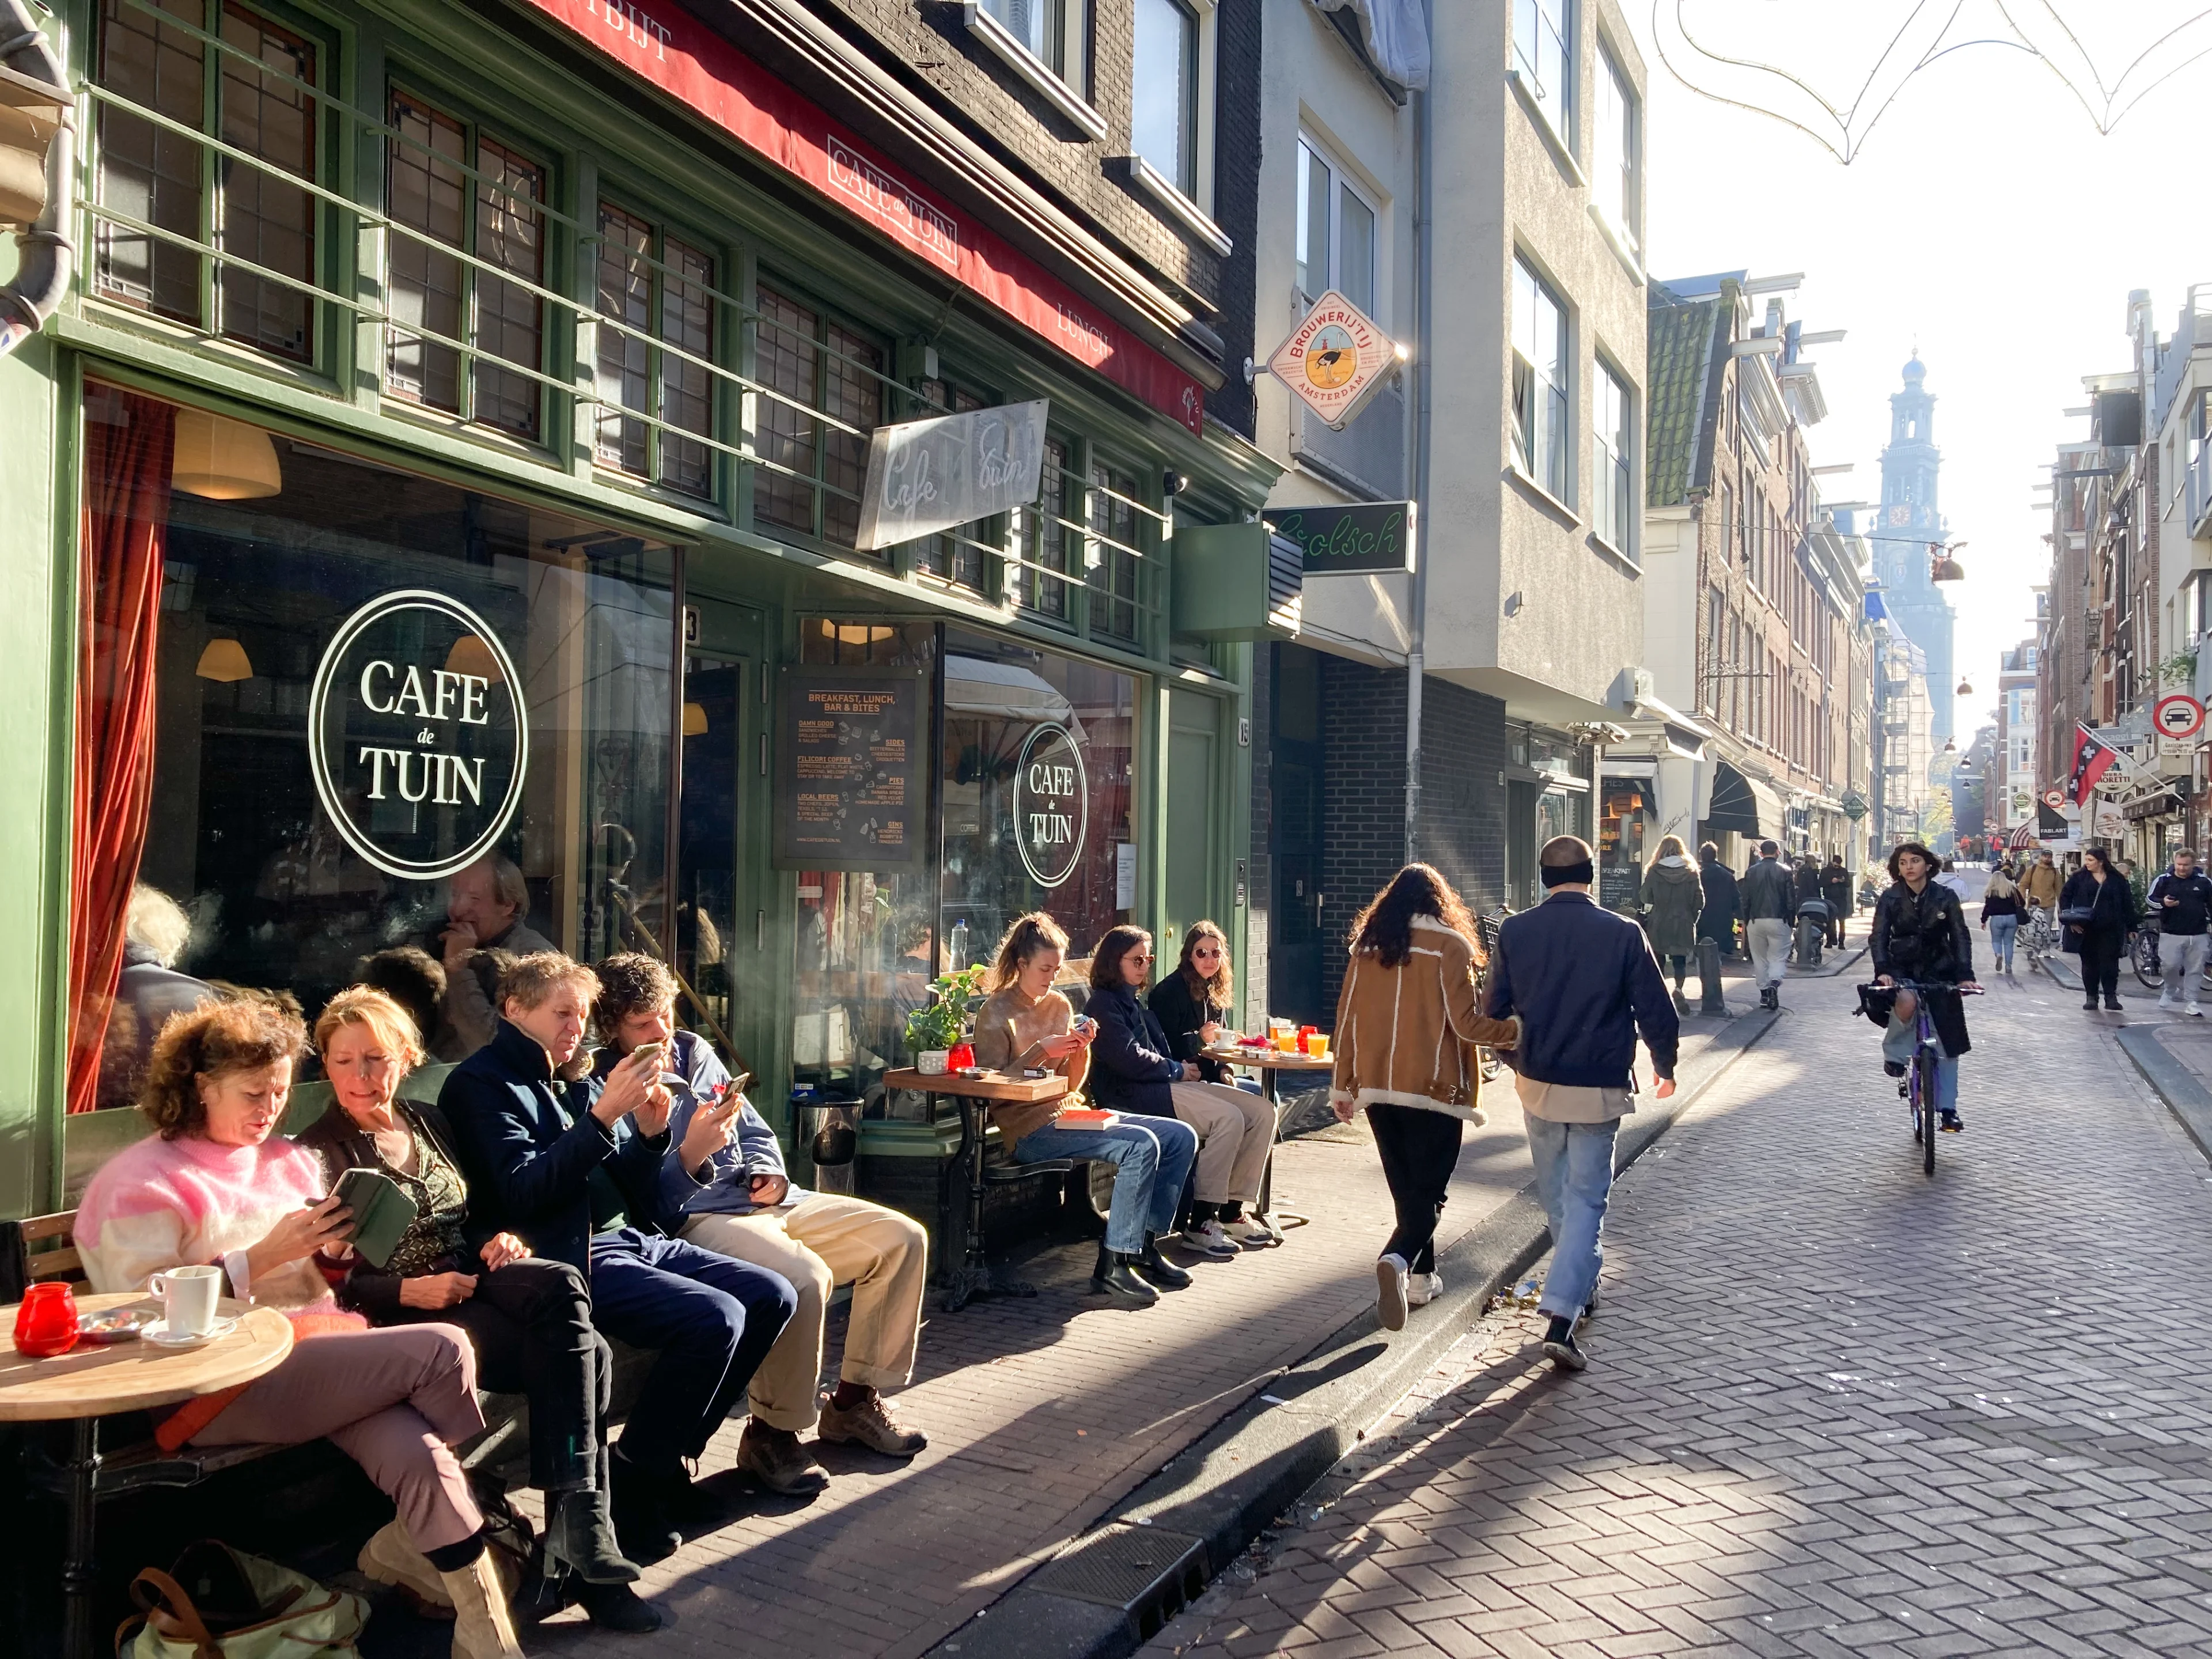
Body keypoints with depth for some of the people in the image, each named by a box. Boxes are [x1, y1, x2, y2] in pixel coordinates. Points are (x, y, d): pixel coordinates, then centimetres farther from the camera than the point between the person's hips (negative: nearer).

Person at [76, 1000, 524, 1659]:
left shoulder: (290, 1162, 19)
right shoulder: (143, 1182, 1)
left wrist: (328, 1254, -1)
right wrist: (261, 1258, -17)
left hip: (314, 1353, 6)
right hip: (222, 1383, -6)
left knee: (418, 1456, -28)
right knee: (443, 1349, -23)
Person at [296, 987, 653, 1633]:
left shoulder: (429, 1123, 18)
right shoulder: (318, 1154, 0)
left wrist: (498, 1241, 2)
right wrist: (407, 1291, -21)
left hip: (472, 1281, 5)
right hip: (404, 1314, -5)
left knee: (560, 1285, -31)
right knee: (585, 1352, -27)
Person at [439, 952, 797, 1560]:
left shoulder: (577, 1078, 19)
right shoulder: (480, 1083, -3)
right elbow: (524, 1194, -17)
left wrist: (649, 1134, 1)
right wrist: (602, 1117, -23)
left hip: (633, 1238, 9)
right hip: (571, 1258, -9)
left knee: (773, 1297, -3)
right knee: (714, 1318, -26)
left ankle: (667, 1458, 4)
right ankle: (630, 1487, -10)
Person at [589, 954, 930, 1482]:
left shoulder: (694, 1051, 16)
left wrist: (769, 1173, 4)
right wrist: (691, 1154, -27)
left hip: (763, 1201, 8)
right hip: (693, 1219, -8)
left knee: (903, 1238, -3)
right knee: (804, 1277, -36)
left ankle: (853, 1400, 7)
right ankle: (771, 1434, -14)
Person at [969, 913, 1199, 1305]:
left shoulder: (1061, 1005, 15)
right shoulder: (996, 1012, -4)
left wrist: (1082, 1048, -4)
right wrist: (1041, 1051, -18)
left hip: (1067, 1113, 8)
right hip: (1030, 1130, -8)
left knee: (1181, 1137, -2)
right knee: (1141, 1145, -27)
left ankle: (1144, 1245, 4)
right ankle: (1113, 1263, -22)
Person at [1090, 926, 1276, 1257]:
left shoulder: (1135, 1003, 28)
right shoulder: (1104, 1003, -2)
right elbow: (1128, 1058, -14)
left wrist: (1185, 1068, 8)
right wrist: (1176, 1070, -5)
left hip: (1167, 1083, 10)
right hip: (1133, 1094, -10)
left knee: (1262, 1112, -5)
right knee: (1229, 1118, -28)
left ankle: (1231, 1209, -3)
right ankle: (1201, 1224, -23)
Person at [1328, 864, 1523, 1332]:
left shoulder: (1368, 946, 4)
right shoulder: (1449, 946, -9)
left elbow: (1347, 1019, 7)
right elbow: (1466, 1024, -12)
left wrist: (1342, 1086, 15)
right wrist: (1519, 1029, 2)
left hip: (1377, 1088, 5)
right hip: (1433, 1089, -4)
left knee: (1406, 1188, 17)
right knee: (1428, 1192, 1)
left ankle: (1422, 1276, 25)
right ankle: (1397, 1260, -23)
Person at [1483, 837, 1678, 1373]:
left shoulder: (1515, 932, -3)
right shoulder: (1622, 935, -10)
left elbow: (1493, 1009, 5)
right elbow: (1656, 1012, -5)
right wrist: (1665, 1064, 15)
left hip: (1537, 1084, 3)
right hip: (1599, 1090, -2)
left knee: (1555, 1193, 21)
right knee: (1586, 1198, 2)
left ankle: (1582, 1286, 39)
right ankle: (1561, 1318, -8)